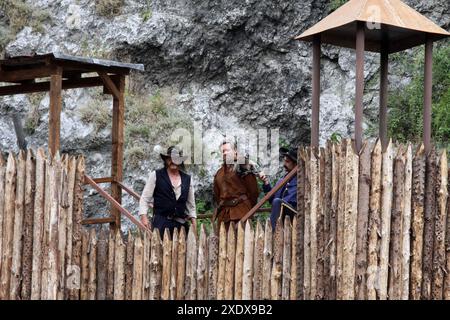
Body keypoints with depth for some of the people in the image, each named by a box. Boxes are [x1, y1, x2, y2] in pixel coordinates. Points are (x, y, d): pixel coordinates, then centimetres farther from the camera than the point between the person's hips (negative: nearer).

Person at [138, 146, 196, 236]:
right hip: (161, 222, -3)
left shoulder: (187, 179, 13)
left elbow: (191, 203, 20)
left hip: (181, 222, 3)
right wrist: (144, 216, -9)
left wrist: (193, 220, 13)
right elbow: (145, 198, 2)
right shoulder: (155, 175, 3)